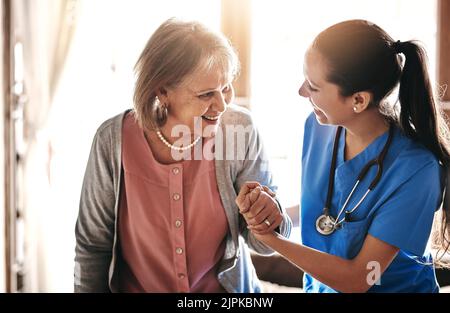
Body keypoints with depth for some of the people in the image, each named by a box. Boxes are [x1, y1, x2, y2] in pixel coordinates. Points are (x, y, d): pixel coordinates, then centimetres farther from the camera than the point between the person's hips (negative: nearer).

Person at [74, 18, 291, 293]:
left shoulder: (240, 131, -19)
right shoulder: (113, 141, -22)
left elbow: (260, 242, -12)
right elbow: (93, 245, -10)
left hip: (226, 287, 1)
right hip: (134, 286, 0)